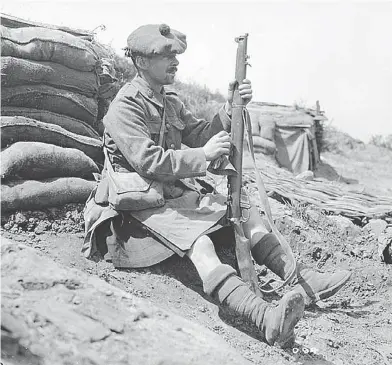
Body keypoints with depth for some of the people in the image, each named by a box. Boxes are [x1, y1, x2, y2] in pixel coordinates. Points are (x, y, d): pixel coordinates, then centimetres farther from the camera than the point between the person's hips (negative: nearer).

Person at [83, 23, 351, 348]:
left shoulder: (170, 102, 17)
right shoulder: (125, 106, -12)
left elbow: (201, 135, 10)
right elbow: (147, 162, -23)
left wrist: (230, 109, -6)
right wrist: (204, 155, -22)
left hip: (175, 192, 9)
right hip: (138, 205, -9)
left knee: (246, 210, -3)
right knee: (199, 242, -33)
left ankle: (304, 280, -11)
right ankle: (267, 319, -51)